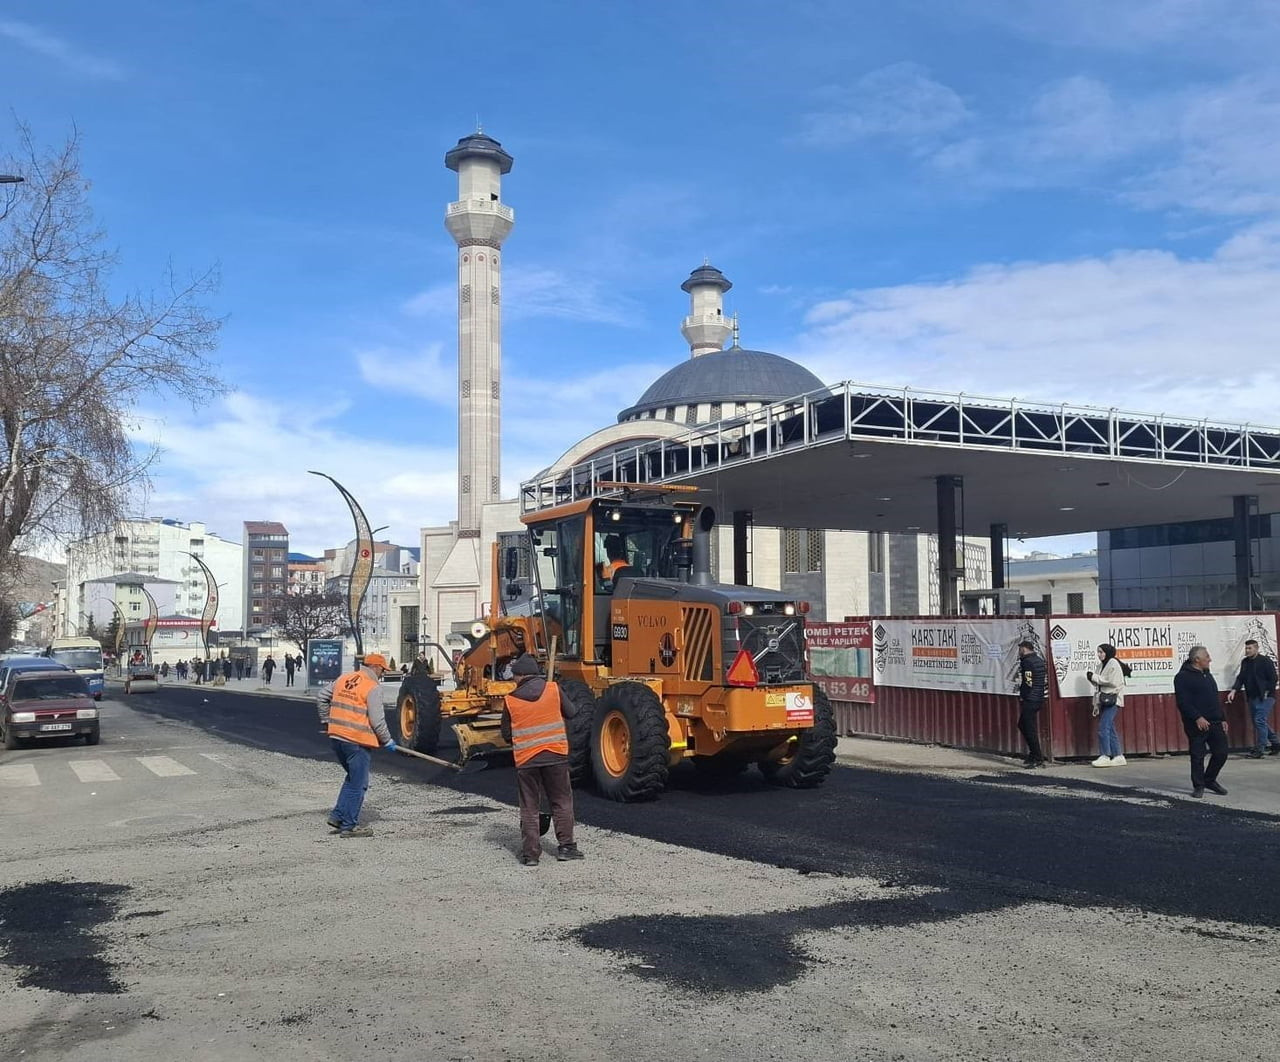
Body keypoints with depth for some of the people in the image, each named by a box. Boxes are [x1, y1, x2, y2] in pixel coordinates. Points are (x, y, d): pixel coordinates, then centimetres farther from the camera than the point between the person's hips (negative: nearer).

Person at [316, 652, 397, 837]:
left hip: (335, 737, 8)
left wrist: (326, 722, 27)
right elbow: (377, 720, -13)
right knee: (358, 784, 4)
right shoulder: (373, 687, -11)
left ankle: (338, 815, 20)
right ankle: (349, 826, 9)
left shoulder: (344, 678, 11)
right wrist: (387, 741, -1)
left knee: (353, 777, 23)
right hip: (356, 741, -8)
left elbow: (321, 698, 18)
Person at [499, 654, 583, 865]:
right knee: (562, 802, 13)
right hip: (556, 755, 0)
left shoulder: (510, 700, -3)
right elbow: (570, 712, 9)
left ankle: (530, 853, 8)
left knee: (529, 807, 9)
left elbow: (506, 734, 3)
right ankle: (565, 846, 13)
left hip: (526, 759, 0)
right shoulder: (553, 689, -2)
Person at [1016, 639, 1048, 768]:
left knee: (1030, 729, -4)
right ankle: (1034, 753, 20)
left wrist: (1022, 696, -9)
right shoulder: (1039, 660, 14)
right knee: (1022, 725, 19)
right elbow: (1045, 679, 18)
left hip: (1029, 700, -10)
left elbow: (1028, 681, -19)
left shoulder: (1027, 661, -14)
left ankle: (1038, 759, -2)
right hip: (1039, 698, 10)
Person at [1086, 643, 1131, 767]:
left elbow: (1112, 682, -17)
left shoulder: (1113, 663, -7)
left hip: (1112, 700, -9)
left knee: (1103, 728, -14)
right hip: (1105, 701, 9)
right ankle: (1118, 756, 11)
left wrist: (1093, 677, -12)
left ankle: (1105, 756, -14)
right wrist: (1096, 704, 15)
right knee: (1110, 729, 8)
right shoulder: (1102, 665, 18)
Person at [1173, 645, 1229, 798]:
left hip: (1215, 722, 7)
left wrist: (1223, 718, 17)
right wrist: (1197, 717, -24)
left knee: (1221, 753, 5)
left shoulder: (1208, 675, 18)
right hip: (1197, 725, -7)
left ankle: (1210, 780, 23)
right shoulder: (1183, 677, -10)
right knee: (1197, 756, -1)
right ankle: (1198, 786, 11)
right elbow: (1182, 702, -18)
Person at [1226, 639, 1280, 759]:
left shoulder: (1266, 661, -9)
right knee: (1259, 722, 11)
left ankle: (1260, 748, -6)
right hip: (1252, 698, 8)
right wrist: (1233, 691, -5)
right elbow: (1240, 678, 9)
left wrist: (1266, 693, -13)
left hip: (1265, 697, -8)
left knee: (1260, 721, -12)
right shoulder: (1245, 662, 11)